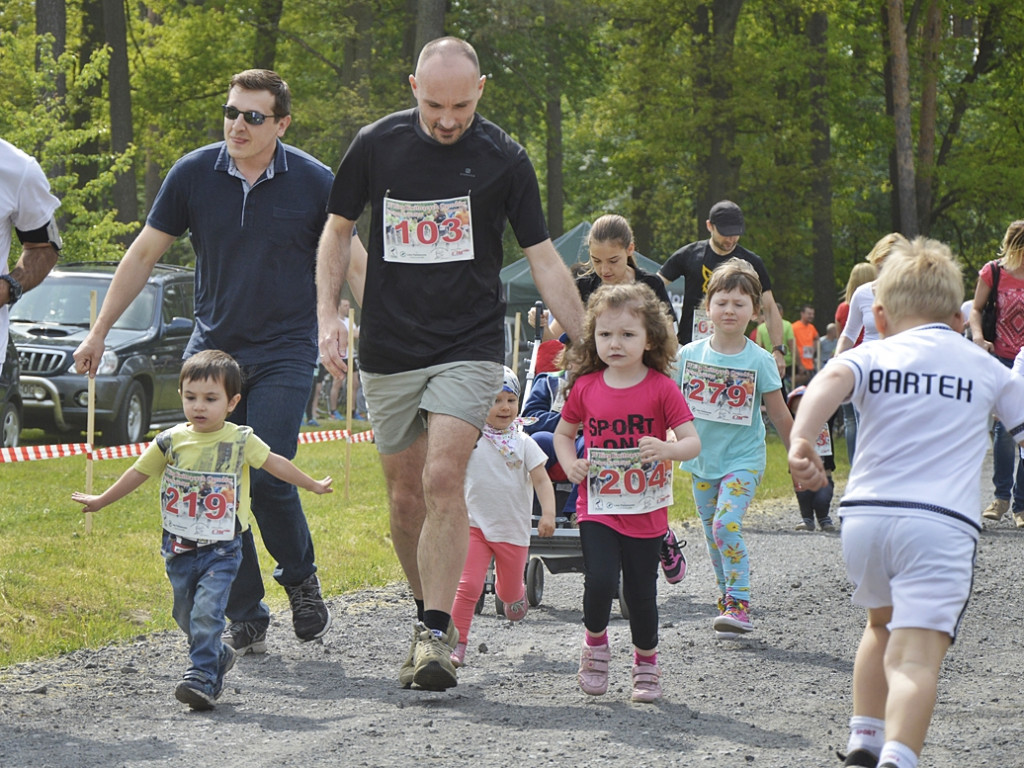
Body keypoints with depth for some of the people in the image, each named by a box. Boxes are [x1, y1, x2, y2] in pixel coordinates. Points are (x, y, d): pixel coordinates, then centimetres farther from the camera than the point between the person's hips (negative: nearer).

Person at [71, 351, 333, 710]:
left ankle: (202, 676, -15)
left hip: (221, 548, -3)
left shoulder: (240, 441, -5)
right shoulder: (171, 441, -1)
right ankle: (218, 655, 36)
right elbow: (139, 472, 11)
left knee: (206, 612, -17)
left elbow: (275, 464, 7)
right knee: (186, 616, 13)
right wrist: (100, 501, 19)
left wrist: (313, 486, 15)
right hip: (179, 547, 3)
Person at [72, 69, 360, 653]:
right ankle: (246, 617, 8)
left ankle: (302, 582, 12)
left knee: (269, 477, -15)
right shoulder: (193, 175, 0)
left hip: (285, 353, -3)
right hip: (212, 351, 3)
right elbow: (144, 255, 7)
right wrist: (99, 332, 7)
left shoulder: (313, 182, -5)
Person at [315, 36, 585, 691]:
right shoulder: (376, 146, -1)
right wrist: (329, 313, 0)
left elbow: (544, 258, 1)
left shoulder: (503, 158, -4)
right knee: (405, 496, 7)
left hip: (469, 347, -3)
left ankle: (436, 635, -16)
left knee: (443, 479, -18)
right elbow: (338, 230, 12)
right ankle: (430, 611, 26)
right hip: (389, 351, 3)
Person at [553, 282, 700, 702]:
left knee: (641, 593, 4)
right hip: (597, 506, 1)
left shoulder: (661, 388, -7)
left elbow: (693, 442, -9)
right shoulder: (585, 387, 0)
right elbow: (563, 432, 15)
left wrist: (668, 449, -30)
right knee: (600, 581, -17)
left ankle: (646, 663, 27)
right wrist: (570, 464, -4)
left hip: (645, 509, -1)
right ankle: (595, 643, 11)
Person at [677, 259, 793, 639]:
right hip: (702, 461, 4)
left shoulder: (759, 360, -8)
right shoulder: (690, 355, -2)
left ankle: (739, 605, -16)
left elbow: (779, 414, 0)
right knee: (713, 535, 10)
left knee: (727, 524, -21)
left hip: (743, 459, -4)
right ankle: (727, 603, 24)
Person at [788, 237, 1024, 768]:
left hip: (864, 516, 2)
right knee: (915, 658, -14)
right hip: (942, 522, -2)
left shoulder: (873, 355, 11)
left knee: (883, 623, 30)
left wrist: (801, 440, -27)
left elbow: (833, 379, -11)